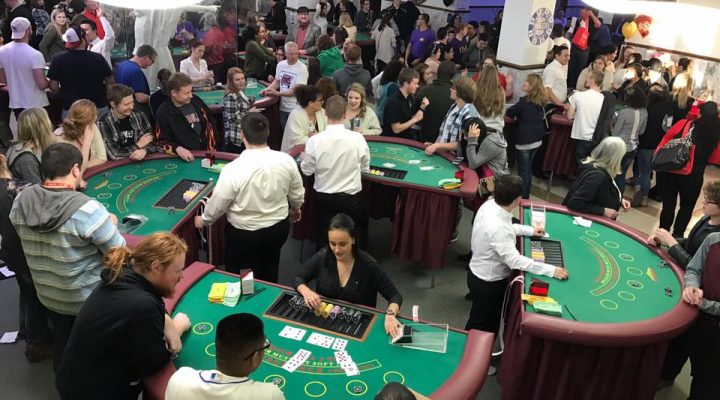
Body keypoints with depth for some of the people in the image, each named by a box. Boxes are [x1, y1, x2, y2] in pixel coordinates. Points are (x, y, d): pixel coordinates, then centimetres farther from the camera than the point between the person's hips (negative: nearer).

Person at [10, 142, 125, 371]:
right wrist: (109, 224, -1)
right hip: (90, 301, -5)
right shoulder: (87, 209, -30)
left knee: (62, 345, 27)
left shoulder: (21, 202, -11)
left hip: (48, 297, 5)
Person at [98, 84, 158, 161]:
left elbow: (152, 143, 2)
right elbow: (114, 155, -15)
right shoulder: (103, 123, -9)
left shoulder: (139, 116, 3)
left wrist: (144, 150, -18)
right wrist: (138, 146, -7)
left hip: (142, 161, 3)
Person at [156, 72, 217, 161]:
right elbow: (162, 141, -3)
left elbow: (209, 125, 14)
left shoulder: (195, 101, 7)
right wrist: (178, 149, -22)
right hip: (187, 157, -2)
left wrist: (211, 149, 6)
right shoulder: (164, 112, -5)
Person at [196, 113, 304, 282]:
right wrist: (295, 209, 22)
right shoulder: (286, 161, -16)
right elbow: (297, 194, -1)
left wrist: (204, 220, 7)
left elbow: (218, 203, -15)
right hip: (279, 227, 4)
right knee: (269, 275, 27)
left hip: (244, 234, -4)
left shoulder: (233, 169, -28)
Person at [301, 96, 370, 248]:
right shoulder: (357, 138, -16)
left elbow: (307, 171, -4)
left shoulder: (314, 140, -17)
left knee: (324, 239, 17)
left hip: (324, 197, 1)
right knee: (355, 237, 22)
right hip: (351, 197, 0)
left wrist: (303, 160, 18)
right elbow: (365, 168, -3)